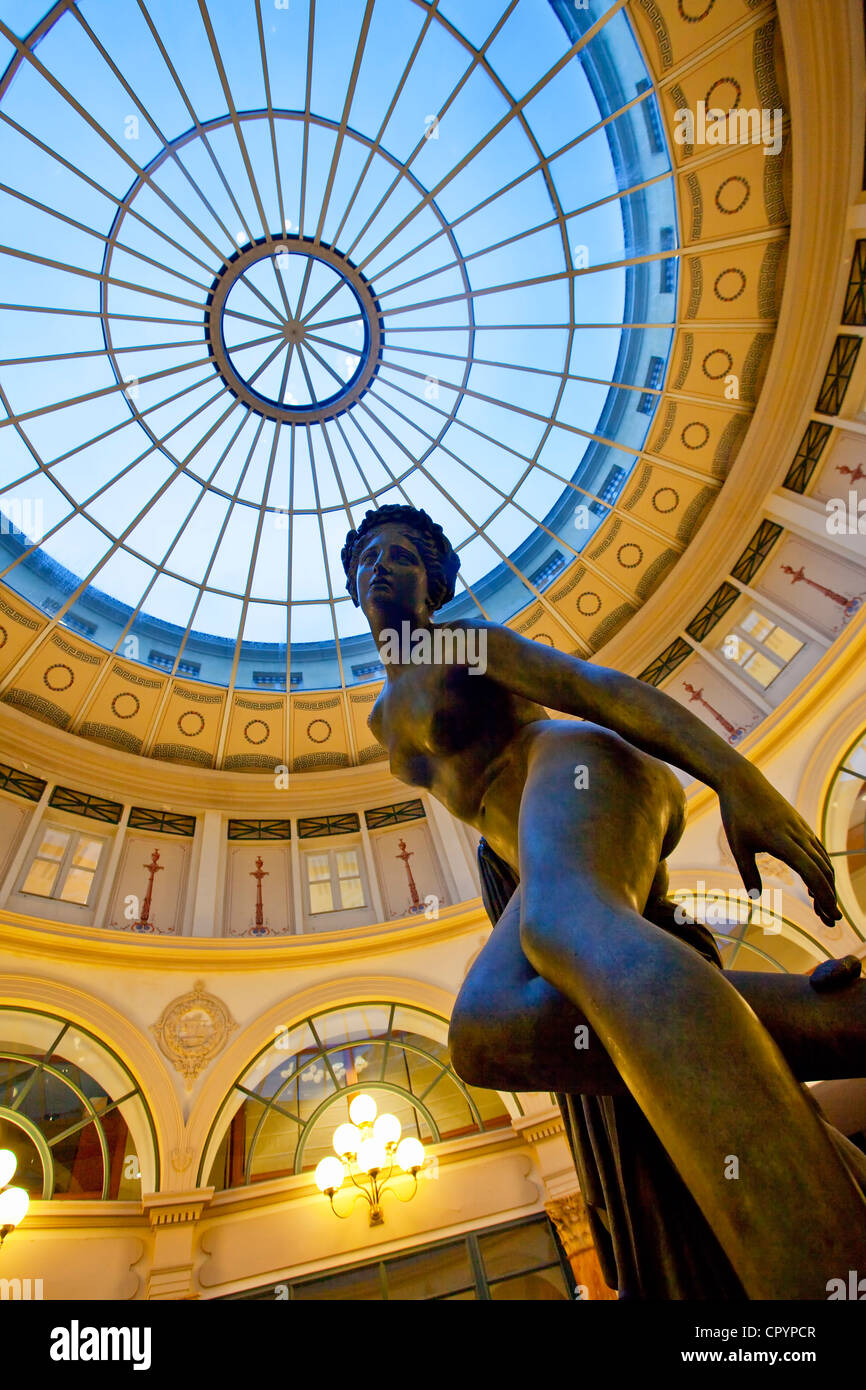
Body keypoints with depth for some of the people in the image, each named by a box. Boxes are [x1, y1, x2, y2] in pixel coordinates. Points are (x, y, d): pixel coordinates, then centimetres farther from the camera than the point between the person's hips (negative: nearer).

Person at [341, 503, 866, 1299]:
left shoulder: (467, 639, 11)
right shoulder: (386, 718, 33)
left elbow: (600, 686, -3)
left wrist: (739, 779, -16)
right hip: (545, 875, 7)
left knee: (566, 929, -41)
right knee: (487, 1033, -25)